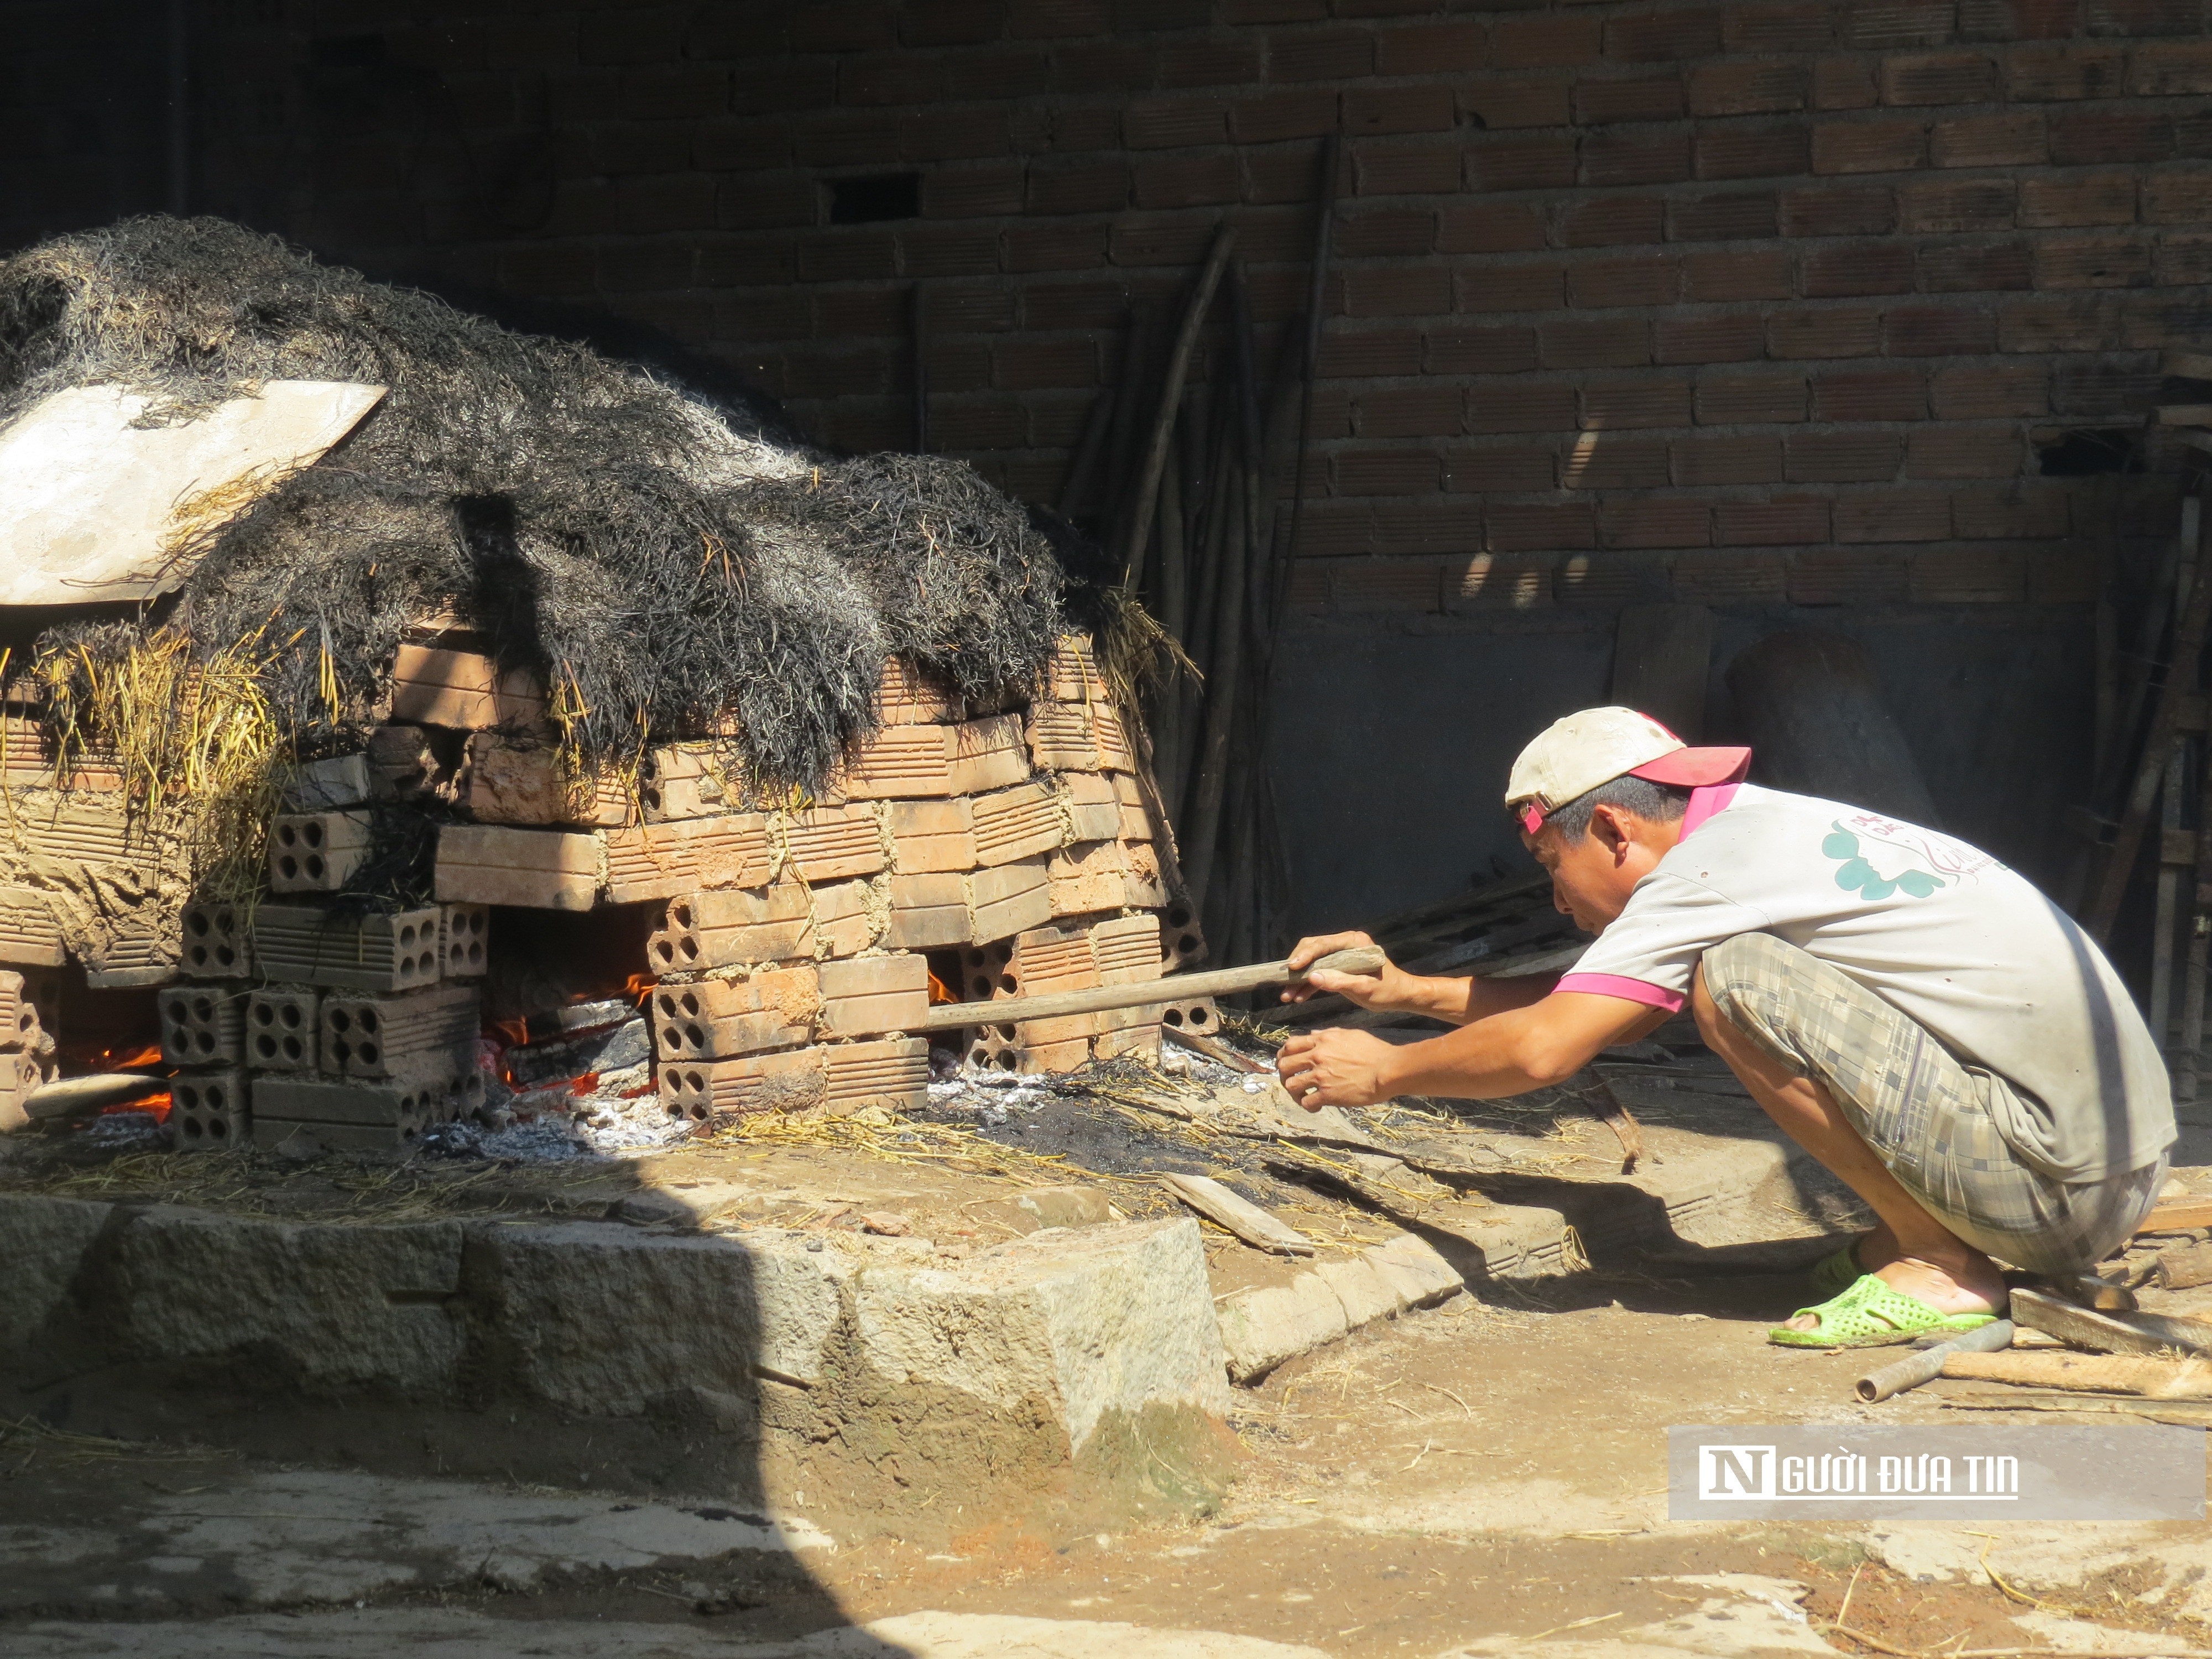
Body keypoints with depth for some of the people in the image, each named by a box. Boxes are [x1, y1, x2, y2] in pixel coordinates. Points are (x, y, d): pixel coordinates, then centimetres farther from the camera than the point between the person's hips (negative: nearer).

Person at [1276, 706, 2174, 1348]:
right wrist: (1408, 991, 26)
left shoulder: (1713, 863, -11)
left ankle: (1941, 1265, -8)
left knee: (1734, 981, -15)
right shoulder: (1763, 830, 17)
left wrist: (1383, 1072, 1)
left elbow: (1542, 1050, -16)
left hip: (2063, 1183, -10)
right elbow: (1584, 1008, 27)